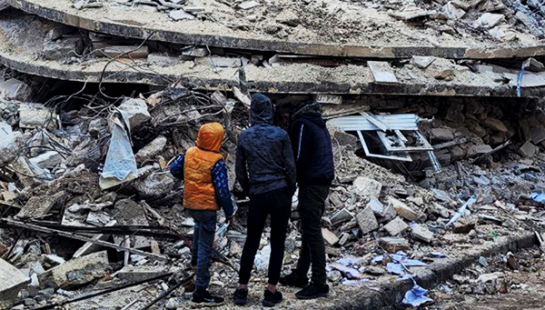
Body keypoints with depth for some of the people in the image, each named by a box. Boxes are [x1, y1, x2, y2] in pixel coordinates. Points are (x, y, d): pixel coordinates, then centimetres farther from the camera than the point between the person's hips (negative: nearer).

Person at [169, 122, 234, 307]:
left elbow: (174, 170, 11)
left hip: (190, 203, 7)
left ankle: (195, 257, 57)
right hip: (207, 206, -7)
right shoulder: (216, 162, -21)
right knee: (205, 248, -1)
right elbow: (222, 190, -20)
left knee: (199, 225, 41)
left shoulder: (189, 153, -3)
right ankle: (200, 292, 2)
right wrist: (229, 212, -9)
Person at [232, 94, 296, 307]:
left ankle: (242, 290, 13)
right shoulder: (280, 135, -5)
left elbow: (240, 171, 5)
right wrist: (290, 190, 10)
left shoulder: (244, 137, 1)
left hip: (257, 196, 2)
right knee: (277, 242, 5)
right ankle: (271, 292, 8)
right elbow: (290, 166, -5)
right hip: (280, 193, -2)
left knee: (251, 242, 13)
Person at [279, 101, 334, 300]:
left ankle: (319, 284, -7)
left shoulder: (301, 125, -7)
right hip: (324, 183, 9)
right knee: (309, 230, 16)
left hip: (311, 184, -9)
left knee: (312, 232, -8)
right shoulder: (321, 127, 19)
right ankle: (300, 276, 25)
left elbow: (300, 157, -14)